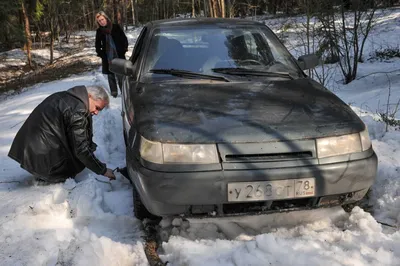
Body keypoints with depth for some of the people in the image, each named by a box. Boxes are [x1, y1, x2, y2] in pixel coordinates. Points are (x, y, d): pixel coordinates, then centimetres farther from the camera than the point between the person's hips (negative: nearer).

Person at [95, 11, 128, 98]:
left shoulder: (116, 27, -1)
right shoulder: (99, 31, 5)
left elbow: (124, 39, 3)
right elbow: (98, 44, 14)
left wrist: (123, 50, -4)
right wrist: (100, 53, 2)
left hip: (119, 55, -2)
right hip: (107, 57, 2)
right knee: (110, 74, 5)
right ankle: (114, 91, 13)